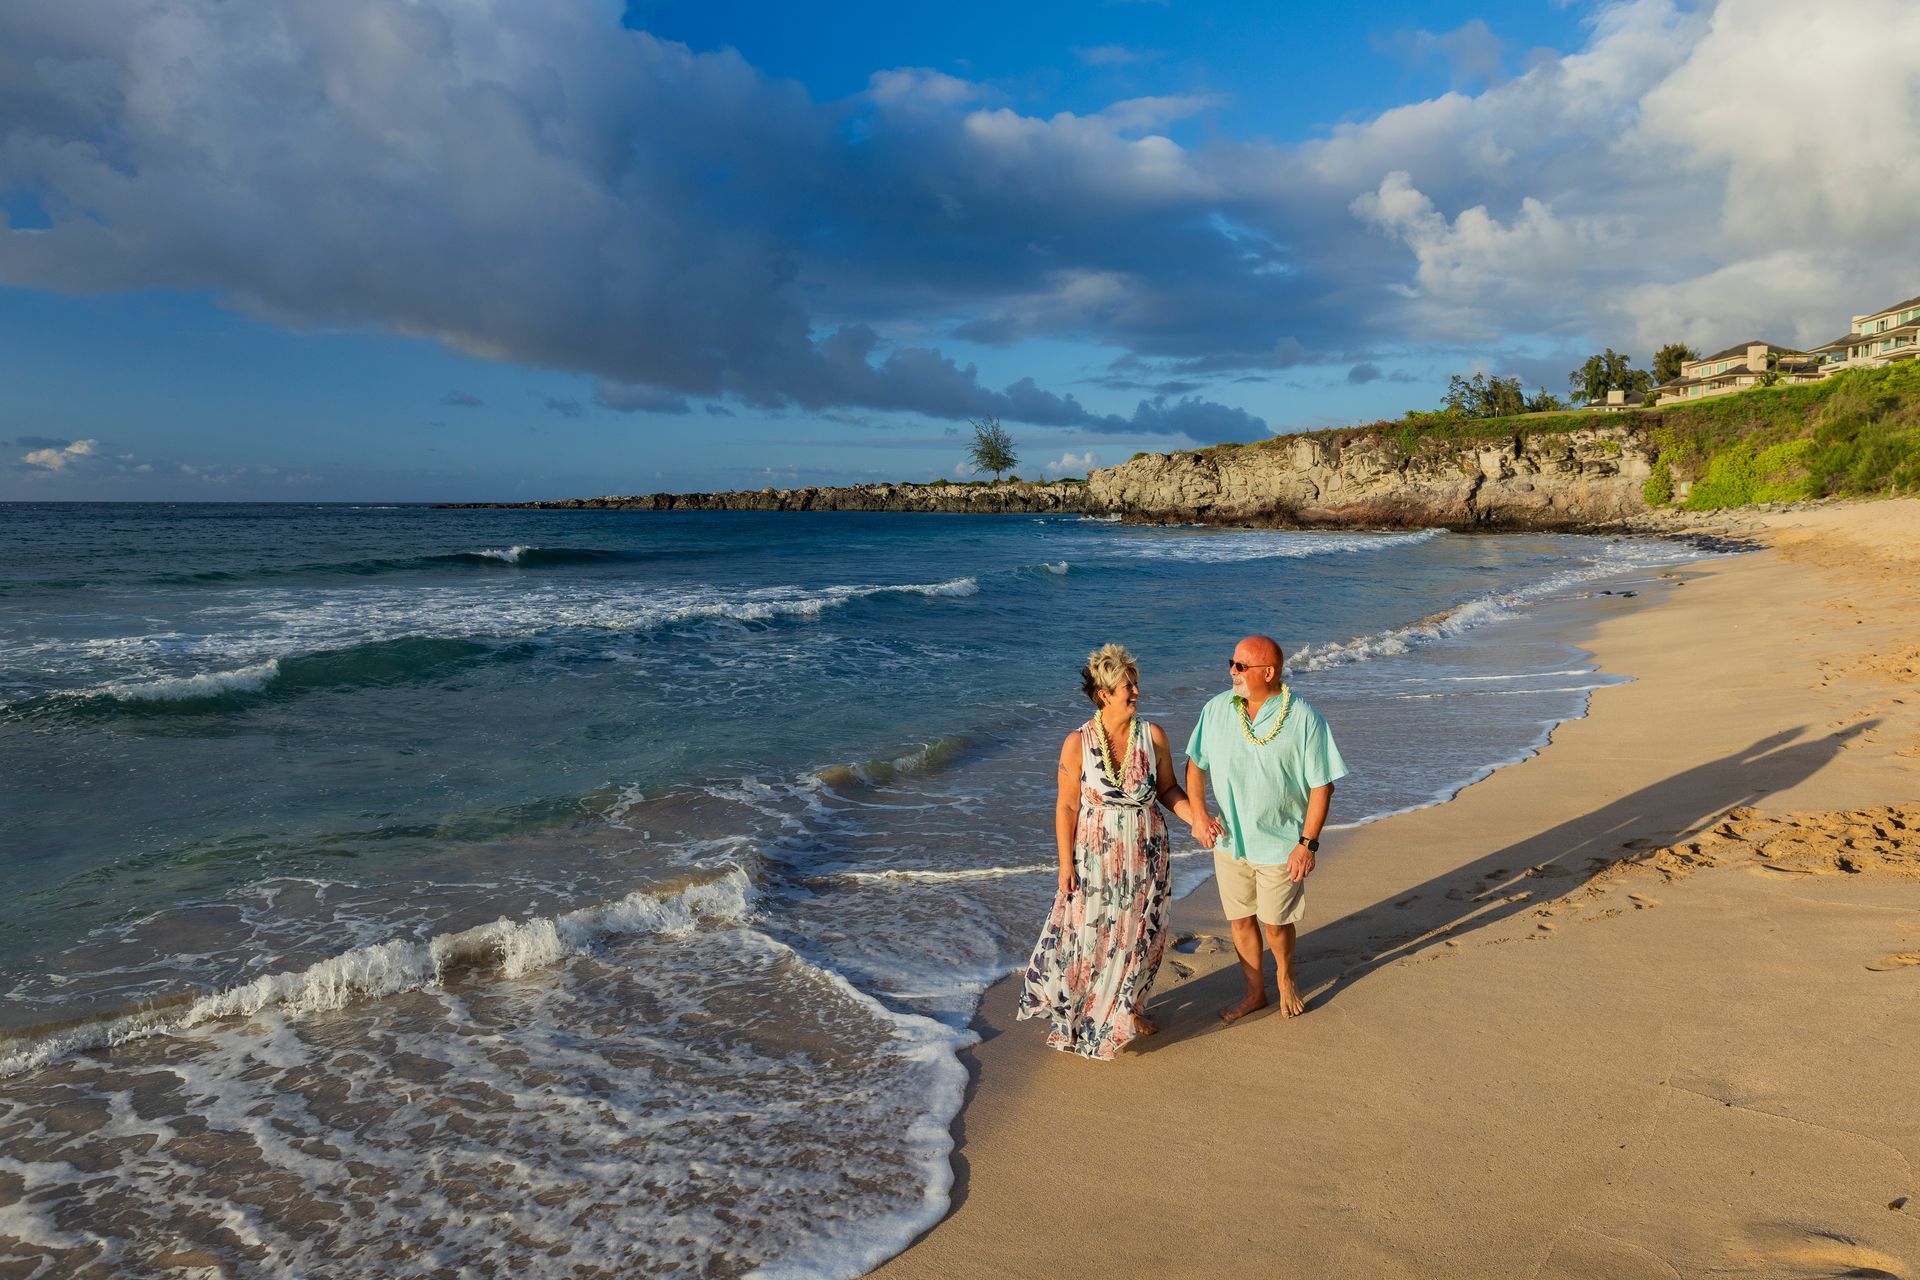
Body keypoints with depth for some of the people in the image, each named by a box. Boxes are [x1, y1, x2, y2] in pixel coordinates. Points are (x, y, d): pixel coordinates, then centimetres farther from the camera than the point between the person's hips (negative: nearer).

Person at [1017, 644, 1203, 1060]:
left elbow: (1168, 790, 6)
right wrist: (1066, 864, -7)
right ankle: (1081, 1015, 22)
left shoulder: (1153, 736, -5)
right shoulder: (1077, 743, -12)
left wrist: (1196, 818, -9)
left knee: (1140, 931, 12)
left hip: (1146, 852, 3)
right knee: (1088, 933, 2)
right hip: (1096, 853, -3)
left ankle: (1130, 1008, 35)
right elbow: (1067, 807, -7)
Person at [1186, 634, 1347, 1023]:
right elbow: (1195, 763, 7)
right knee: (1241, 921, 15)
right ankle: (1255, 993, 36)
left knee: (1276, 922, 12)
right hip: (1229, 841, 3)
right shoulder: (1216, 709, -6)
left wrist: (1308, 843, -14)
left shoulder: (1304, 719, -16)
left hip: (1279, 844, -3)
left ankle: (1284, 976, 43)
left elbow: (1321, 786, -11)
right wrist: (1198, 813, -4)